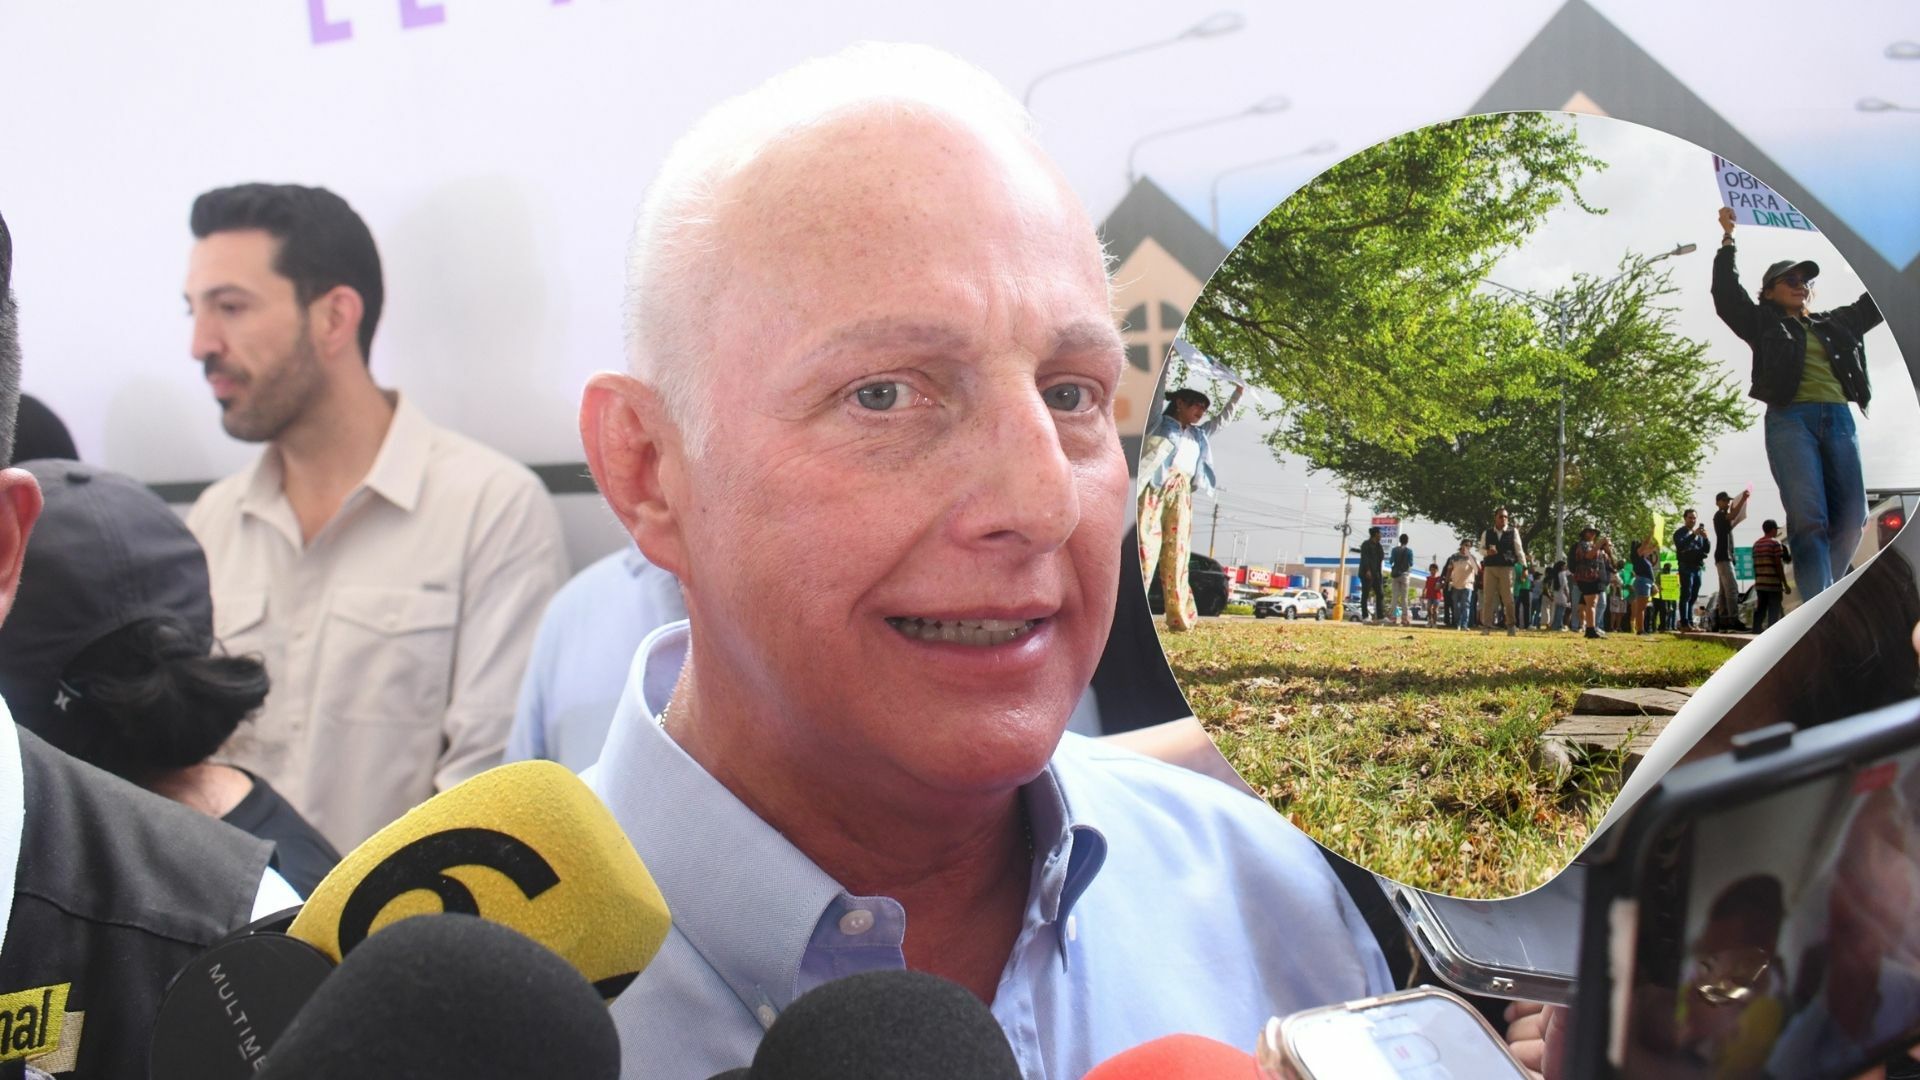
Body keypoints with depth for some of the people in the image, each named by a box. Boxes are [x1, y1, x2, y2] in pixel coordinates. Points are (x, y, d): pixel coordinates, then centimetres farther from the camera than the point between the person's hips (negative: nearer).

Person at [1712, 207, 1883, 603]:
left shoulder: (1834, 324, 26)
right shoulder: (1764, 324, 14)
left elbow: (1876, 302, 31)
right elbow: (1726, 293, 4)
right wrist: (1728, 239, 1)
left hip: (1839, 420, 5)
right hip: (1791, 419, -5)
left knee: (1851, 519, -5)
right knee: (1809, 519, -16)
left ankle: (1821, 597, 8)